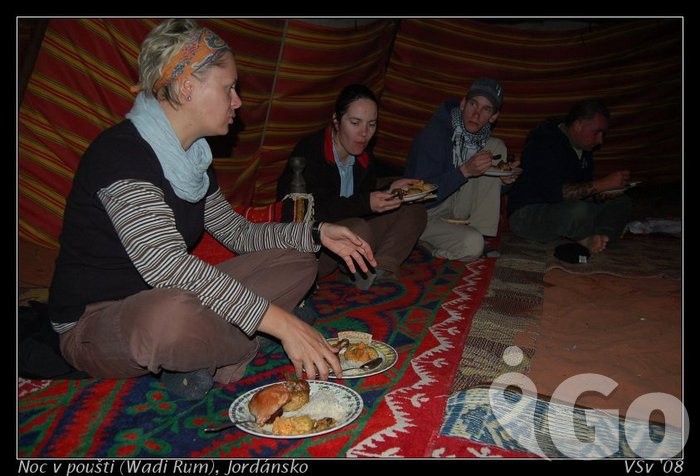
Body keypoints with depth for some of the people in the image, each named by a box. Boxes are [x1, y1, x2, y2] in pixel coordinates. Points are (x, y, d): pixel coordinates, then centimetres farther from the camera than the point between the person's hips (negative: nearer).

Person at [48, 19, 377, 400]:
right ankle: (248, 348, -9)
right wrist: (280, 323, -40)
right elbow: (164, 264, -36)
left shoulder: (192, 156, 5)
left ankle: (198, 357, -12)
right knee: (172, 314, -44)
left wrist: (316, 234, -1)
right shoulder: (119, 152, -23)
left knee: (297, 261, 4)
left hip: (164, 301, 8)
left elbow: (238, 232, 13)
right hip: (92, 324, -8)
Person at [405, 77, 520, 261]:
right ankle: (427, 241, -1)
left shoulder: (481, 136, -1)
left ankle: (481, 230, -7)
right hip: (424, 213, -7)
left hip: (453, 204, 7)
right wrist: (465, 171, -36)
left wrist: (502, 178, -10)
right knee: (472, 244, -33)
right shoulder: (434, 133, -23)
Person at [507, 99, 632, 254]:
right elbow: (554, 192, -30)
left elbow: (582, 192, 15)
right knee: (578, 211, -36)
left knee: (622, 202, 3)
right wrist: (603, 183, -26)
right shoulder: (546, 141, -18)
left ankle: (597, 238, -20)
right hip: (526, 214, -9)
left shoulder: (583, 148, 12)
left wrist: (604, 194, -8)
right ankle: (585, 240, -5)